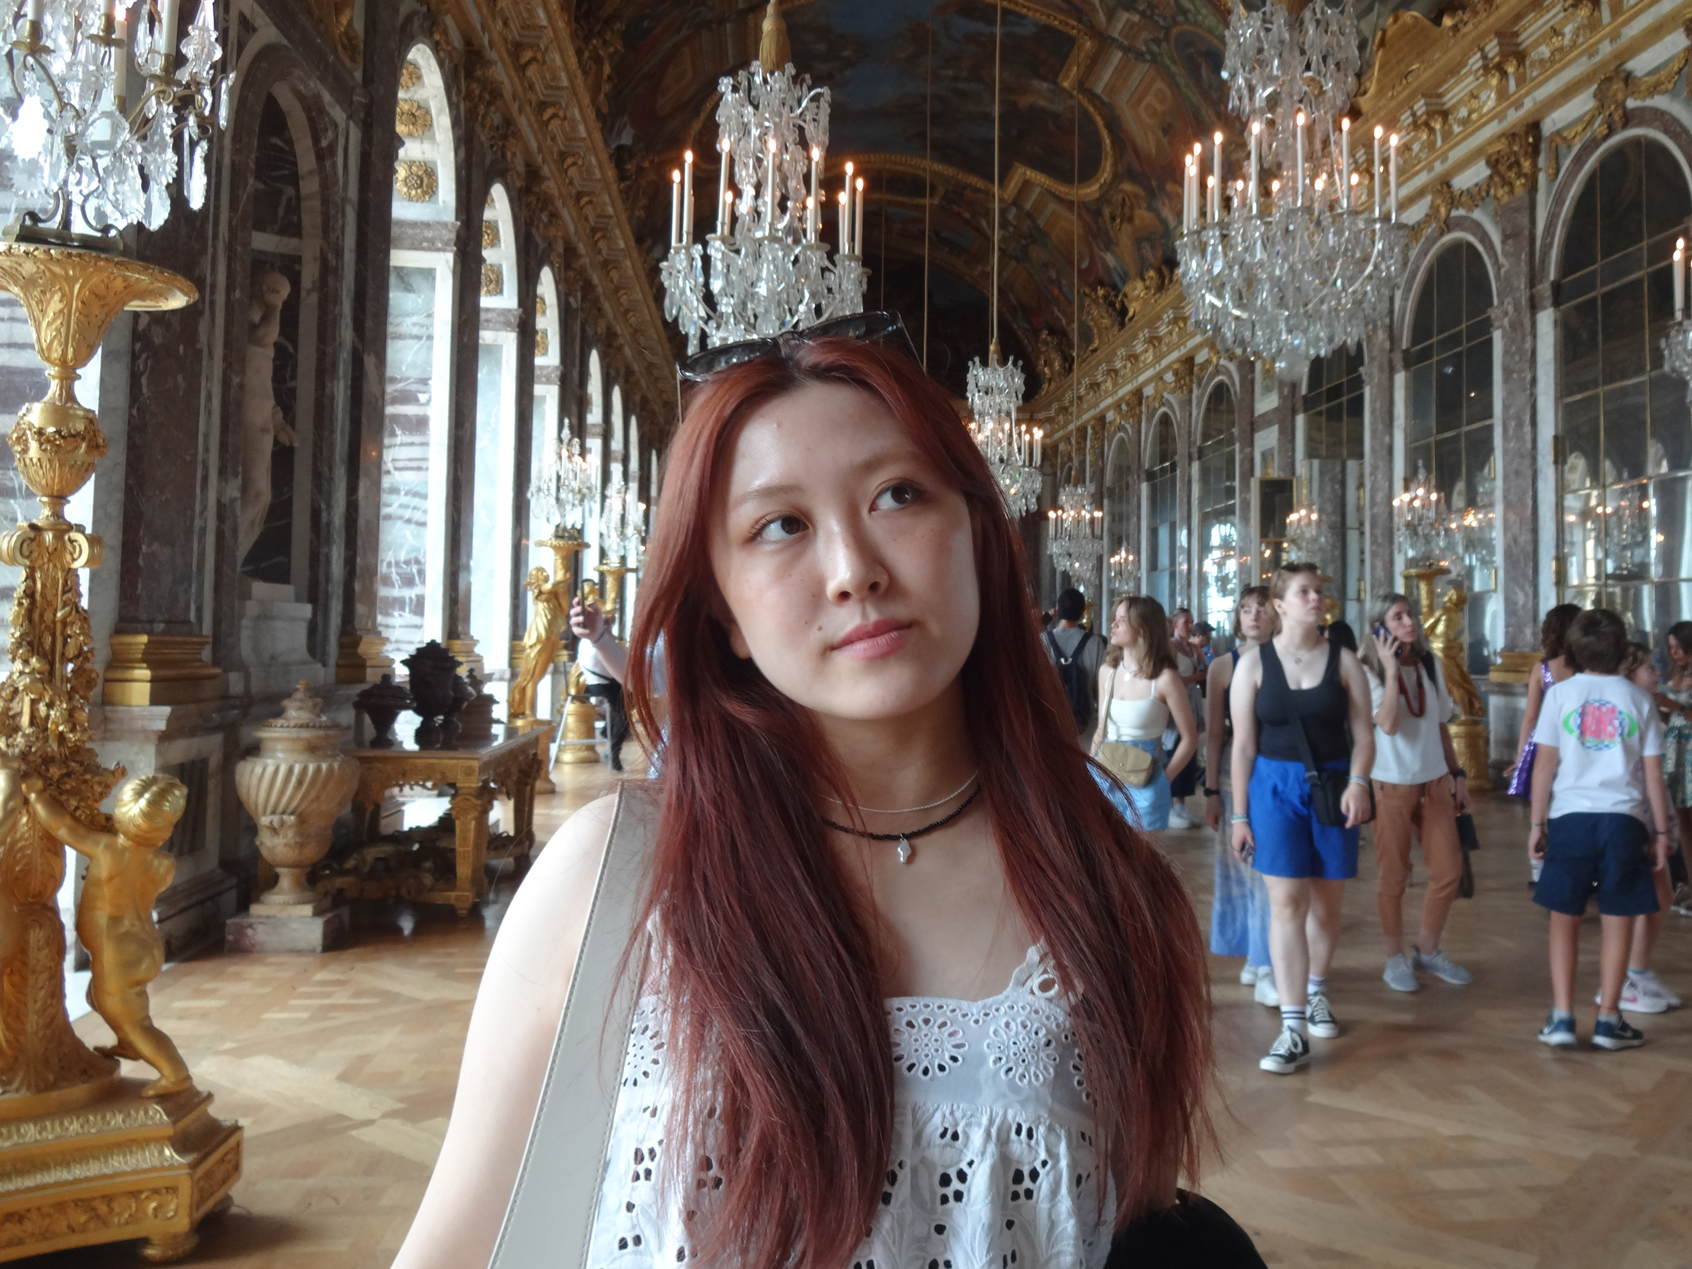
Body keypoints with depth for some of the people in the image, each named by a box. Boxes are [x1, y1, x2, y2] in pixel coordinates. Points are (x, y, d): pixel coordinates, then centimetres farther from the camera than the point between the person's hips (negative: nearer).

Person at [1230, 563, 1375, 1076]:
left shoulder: (1343, 661, 3)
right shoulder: (1254, 663, -1)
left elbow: (1363, 733, 3)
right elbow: (1243, 745, 0)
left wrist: (1358, 782, -16)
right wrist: (1239, 814, -1)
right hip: (1275, 787, -2)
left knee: (1325, 903, 12)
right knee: (1286, 902, -7)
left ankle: (1316, 990, 37)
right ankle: (1294, 1029, -5)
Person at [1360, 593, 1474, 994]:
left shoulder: (1430, 663, 6)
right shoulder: (1370, 672, -10)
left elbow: (1440, 724, 14)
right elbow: (1388, 725, -25)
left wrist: (1457, 773, 13)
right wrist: (1390, 668, -24)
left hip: (1434, 781, 5)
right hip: (1391, 784, -5)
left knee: (1449, 870, 8)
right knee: (1392, 877, 3)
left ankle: (1428, 950, 26)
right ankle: (1396, 957, 20)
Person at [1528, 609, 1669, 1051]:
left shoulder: (1560, 694, -1)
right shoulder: (1638, 700, 3)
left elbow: (1544, 764, -2)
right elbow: (1653, 774, 3)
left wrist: (1536, 823, 5)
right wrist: (1661, 831, 11)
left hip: (1570, 817, 0)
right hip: (1624, 819, 1)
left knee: (1564, 918, 9)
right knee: (1617, 921, 9)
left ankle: (1562, 1017, 7)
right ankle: (1608, 1019, 14)